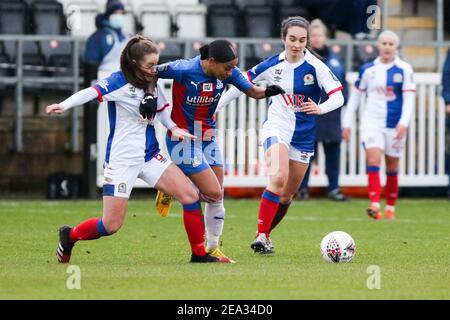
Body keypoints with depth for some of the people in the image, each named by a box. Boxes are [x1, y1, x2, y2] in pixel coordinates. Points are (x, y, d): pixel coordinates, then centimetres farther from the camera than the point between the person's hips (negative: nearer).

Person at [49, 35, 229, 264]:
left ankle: (199, 254, 5)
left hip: (149, 156, 7)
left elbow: (161, 110, 21)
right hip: (121, 159, -7)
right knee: (111, 225, -7)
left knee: (190, 195, -6)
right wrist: (64, 106, -48)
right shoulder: (120, 82, -15)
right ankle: (70, 236, 21)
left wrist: (173, 128, 1)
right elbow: (91, 92, -30)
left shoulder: (152, 84, 5)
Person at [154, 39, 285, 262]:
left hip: (208, 138, 6)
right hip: (183, 140, -6)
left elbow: (253, 91, 2)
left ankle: (212, 248, 19)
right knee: (213, 192, -12)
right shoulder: (184, 70, -24)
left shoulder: (228, 72, -9)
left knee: (217, 197, 5)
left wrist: (268, 91, -19)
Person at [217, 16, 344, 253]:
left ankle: (265, 236, 31)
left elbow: (338, 96, -16)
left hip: (303, 137, 2)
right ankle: (261, 236, -25)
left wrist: (320, 108, -37)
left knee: (286, 195, 9)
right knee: (278, 177, -28)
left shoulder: (315, 67, -10)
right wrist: (215, 107, 5)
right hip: (276, 129, -2)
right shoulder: (272, 65, -4)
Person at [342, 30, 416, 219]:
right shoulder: (368, 69, 4)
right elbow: (355, 96, 11)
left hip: (394, 125, 0)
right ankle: (374, 204, -28)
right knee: (373, 159, -18)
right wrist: (347, 123, 9)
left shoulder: (404, 69, -2)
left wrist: (403, 122, -19)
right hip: (371, 122, 0)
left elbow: (409, 98, -7)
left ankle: (390, 208, 22)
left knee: (392, 167, 8)